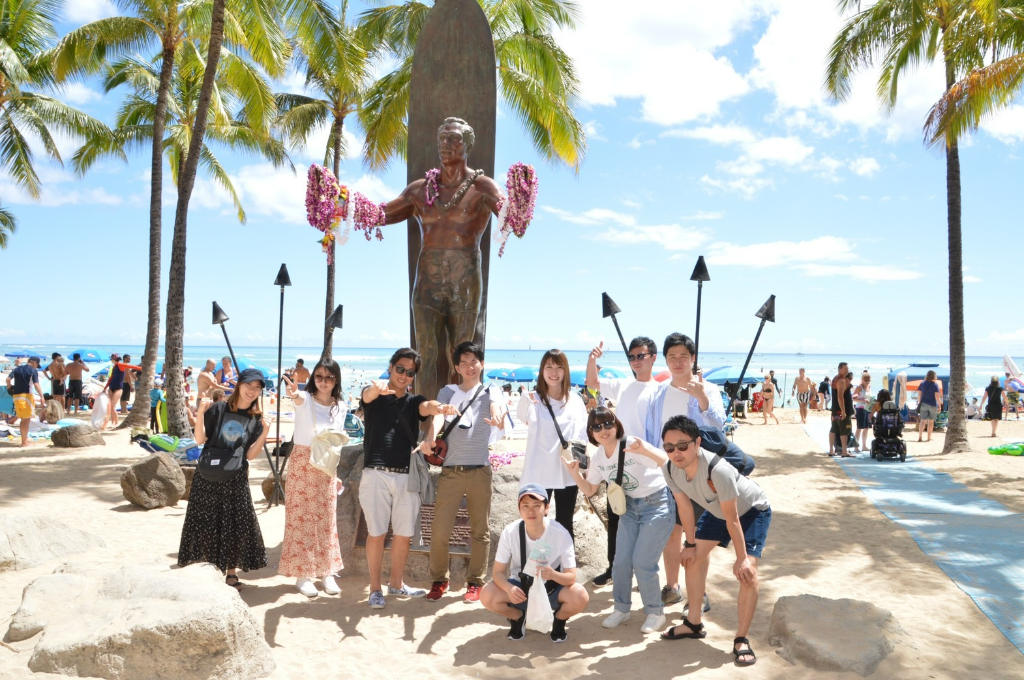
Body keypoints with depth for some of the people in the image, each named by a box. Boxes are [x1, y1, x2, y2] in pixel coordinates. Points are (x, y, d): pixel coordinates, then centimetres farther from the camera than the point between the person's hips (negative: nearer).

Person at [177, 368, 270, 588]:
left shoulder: (256, 419, 2)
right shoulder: (219, 409, -3)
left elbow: (250, 455, -3)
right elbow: (200, 440, -4)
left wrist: (265, 433, -16)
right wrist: (201, 413, -16)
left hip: (235, 479, 1)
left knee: (236, 525, 3)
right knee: (207, 523, 5)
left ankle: (231, 572, 17)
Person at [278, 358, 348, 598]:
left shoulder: (340, 407, 5)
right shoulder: (305, 399, -9)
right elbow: (298, 397, -37)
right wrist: (293, 393, -57)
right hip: (302, 463, -4)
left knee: (326, 519, 8)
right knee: (301, 517, -1)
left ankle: (326, 572, 18)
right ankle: (302, 574, 8)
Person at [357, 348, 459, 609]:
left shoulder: (414, 402, 12)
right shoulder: (374, 396, 5)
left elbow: (427, 407, -11)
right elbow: (368, 395, -20)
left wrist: (440, 407, -37)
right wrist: (377, 388, -46)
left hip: (406, 476, 3)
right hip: (376, 474, -3)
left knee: (404, 534, 7)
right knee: (376, 533, 0)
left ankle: (396, 584, 25)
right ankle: (375, 588, 15)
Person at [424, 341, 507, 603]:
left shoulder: (490, 391, 7)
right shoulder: (448, 391, 10)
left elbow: (496, 406, -17)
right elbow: (438, 414, -9)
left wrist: (498, 418, -43)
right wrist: (431, 437, -31)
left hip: (480, 470, 0)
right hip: (451, 470, 0)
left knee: (480, 530, 6)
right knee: (439, 530, 0)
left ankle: (475, 582, 21)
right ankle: (439, 581, 19)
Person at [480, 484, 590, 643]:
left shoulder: (561, 534, -24)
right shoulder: (509, 532, -21)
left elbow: (571, 577, -20)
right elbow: (498, 572, -15)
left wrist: (553, 575, -43)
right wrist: (509, 588, -38)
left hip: (552, 589, -1)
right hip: (520, 588, 1)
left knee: (580, 597, -31)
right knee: (487, 596, -27)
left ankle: (559, 621, 6)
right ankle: (518, 617, 7)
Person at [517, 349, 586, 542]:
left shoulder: (575, 400, 4)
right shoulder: (534, 399, -5)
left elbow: (582, 436, 7)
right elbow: (526, 419, -28)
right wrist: (525, 401, -49)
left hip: (568, 473, 2)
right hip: (538, 473, -2)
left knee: (565, 525, 12)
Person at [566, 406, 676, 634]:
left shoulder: (631, 445, -25)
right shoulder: (597, 458, -4)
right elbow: (589, 490, 9)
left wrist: (645, 451, -52)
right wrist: (575, 473, -9)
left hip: (657, 505, -6)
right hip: (630, 507, 6)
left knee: (642, 562, -9)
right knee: (621, 562, 4)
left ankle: (656, 612, 14)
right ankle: (621, 609, 27)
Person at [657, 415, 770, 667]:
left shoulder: (717, 470, -44)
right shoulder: (670, 470, -25)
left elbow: (733, 519, -33)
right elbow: (684, 506, -8)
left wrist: (742, 558, -24)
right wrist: (690, 544, 1)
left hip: (752, 511, -7)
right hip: (717, 511, 7)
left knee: (747, 571, -18)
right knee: (694, 558, 11)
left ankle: (741, 640, -3)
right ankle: (693, 623, 29)